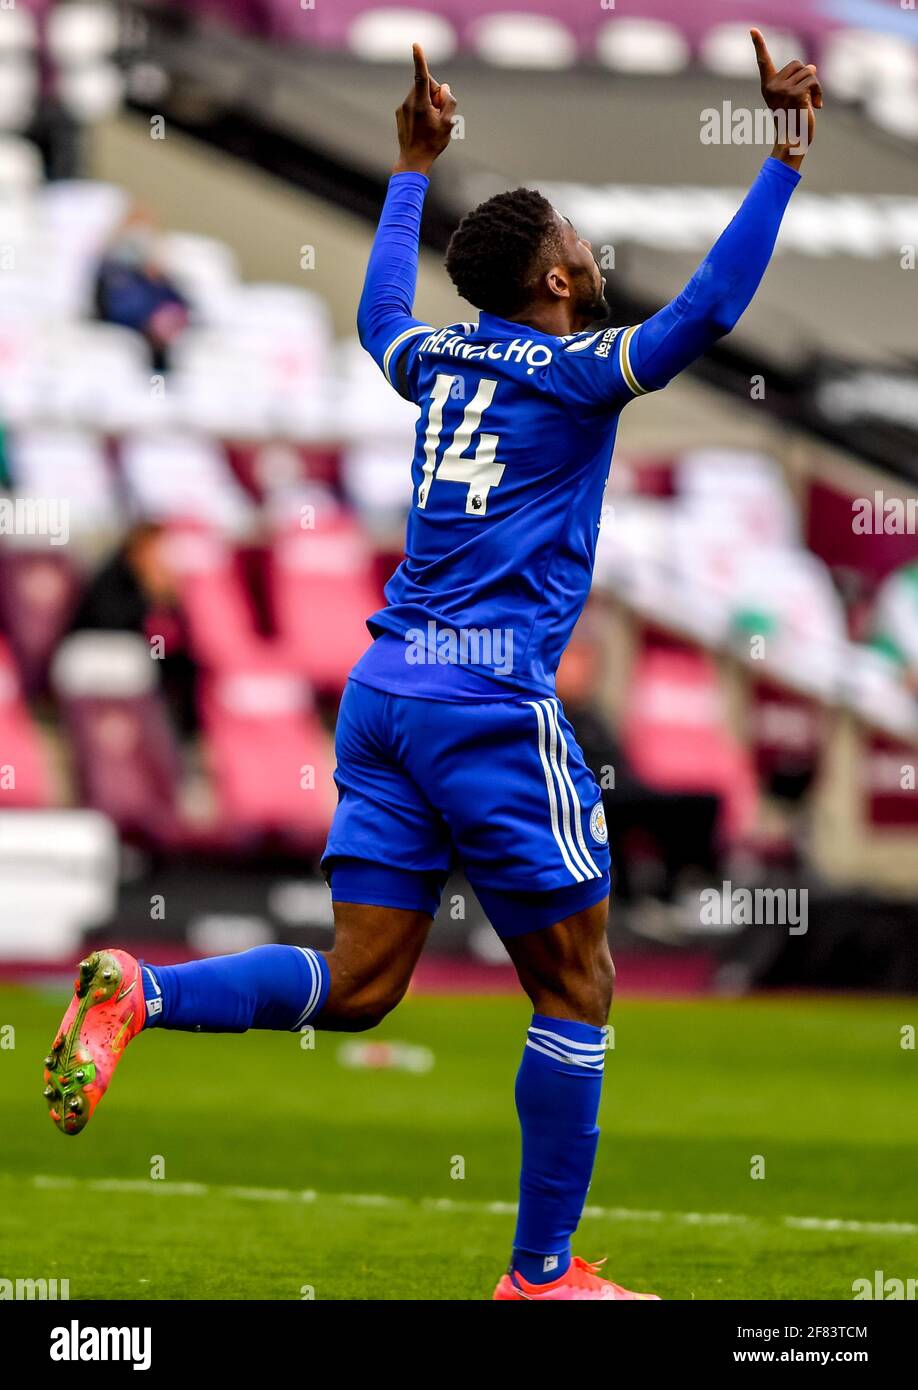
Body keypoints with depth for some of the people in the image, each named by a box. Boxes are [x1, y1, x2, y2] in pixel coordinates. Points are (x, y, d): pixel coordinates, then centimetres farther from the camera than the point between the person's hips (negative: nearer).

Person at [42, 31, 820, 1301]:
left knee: (357, 986, 6)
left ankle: (137, 994, -15)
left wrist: (413, 170, 48)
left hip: (385, 693, 7)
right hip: (494, 706, -7)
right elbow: (708, 309, -17)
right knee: (576, 990, 4)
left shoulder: (439, 361, 15)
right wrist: (784, 156, -12)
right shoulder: (575, 374, -5)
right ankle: (542, 1272, 6)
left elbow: (380, 312, 38)